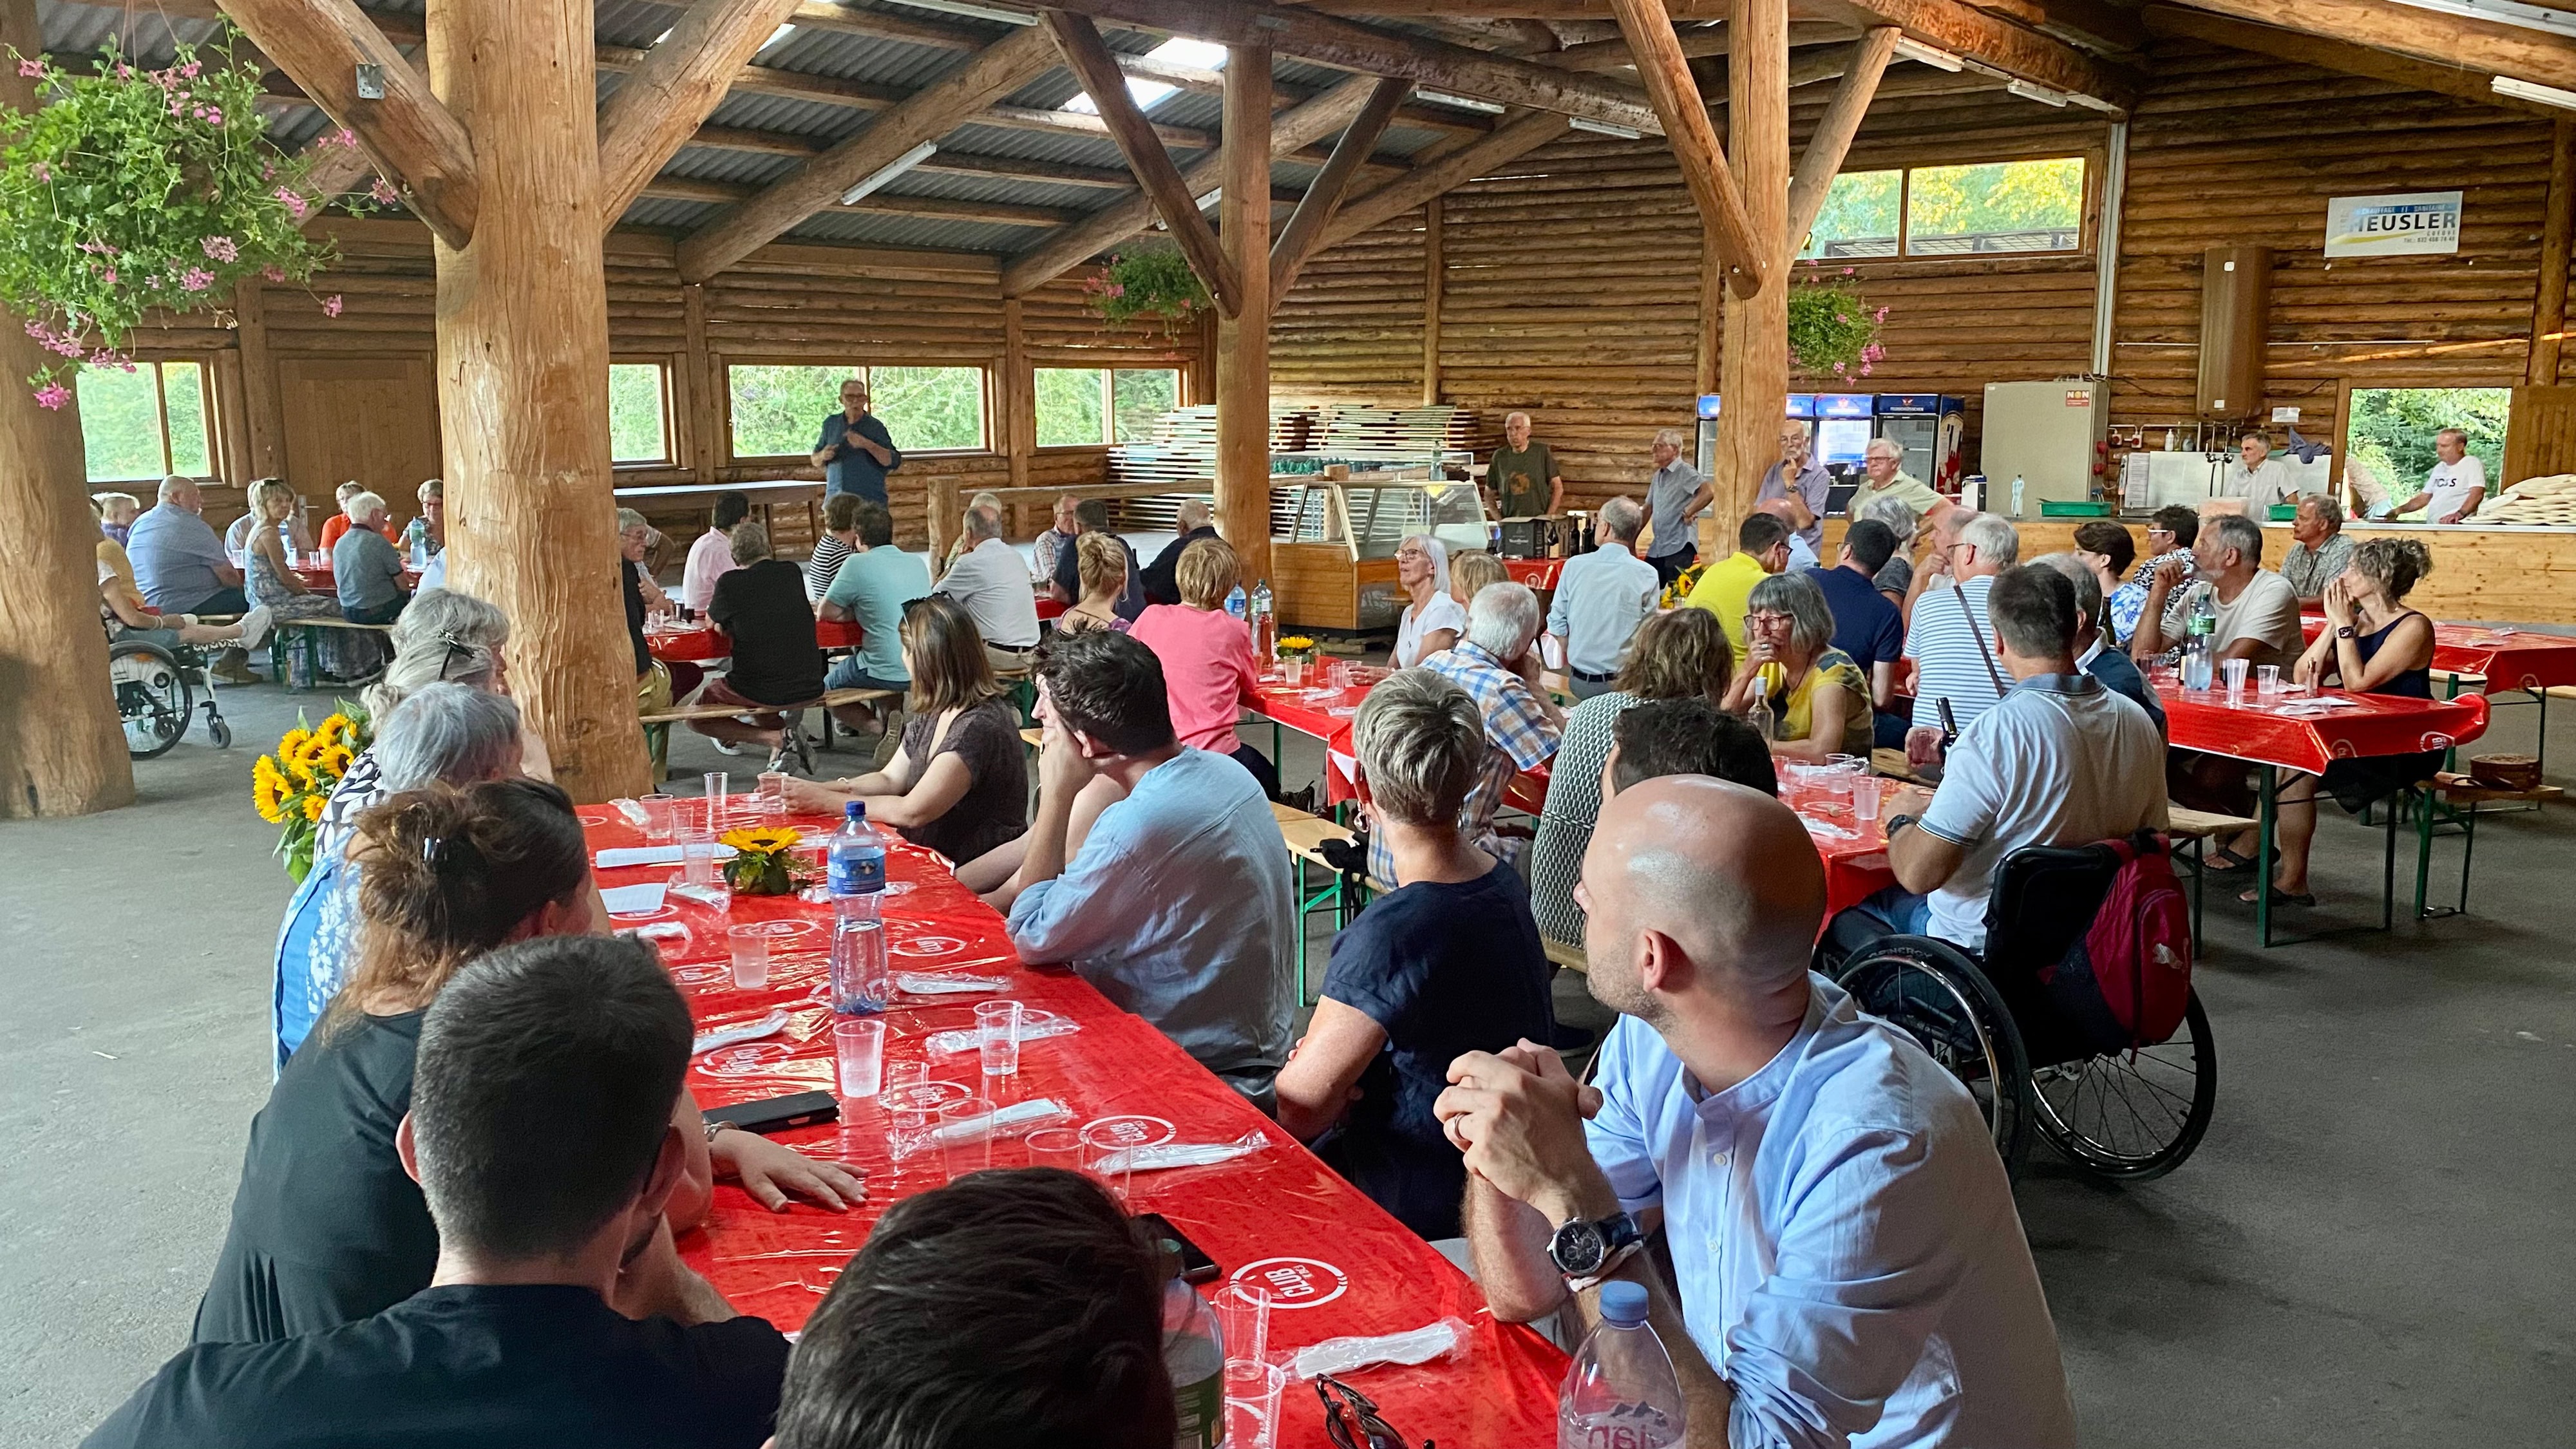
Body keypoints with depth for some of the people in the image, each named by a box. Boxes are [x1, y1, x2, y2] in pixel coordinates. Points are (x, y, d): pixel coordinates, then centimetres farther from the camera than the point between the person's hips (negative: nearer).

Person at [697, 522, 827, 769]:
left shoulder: (730, 583, -6)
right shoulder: (792, 572, 4)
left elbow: (712, 622, 13)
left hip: (764, 691, -5)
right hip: (810, 687, 5)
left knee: (695, 717, 18)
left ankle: (779, 739, -2)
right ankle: (783, 745, 11)